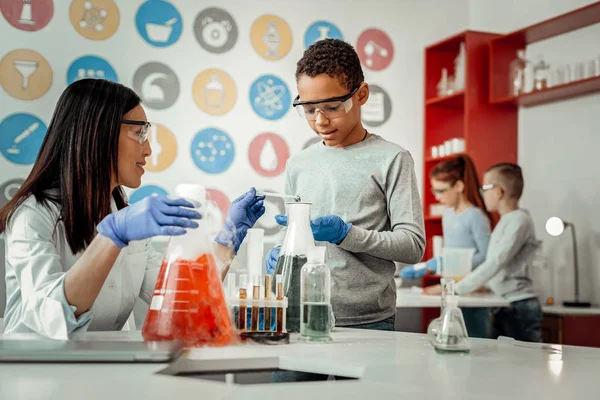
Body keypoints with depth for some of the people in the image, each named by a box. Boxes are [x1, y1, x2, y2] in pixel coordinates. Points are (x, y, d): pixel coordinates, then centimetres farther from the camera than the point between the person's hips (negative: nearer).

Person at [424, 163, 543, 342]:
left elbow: (494, 264, -20)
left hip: (519, 308, -8)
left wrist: (456, 289, -21)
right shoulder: (505, 221, 14)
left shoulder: (519, 220, -12)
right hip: (504, 308, 8)